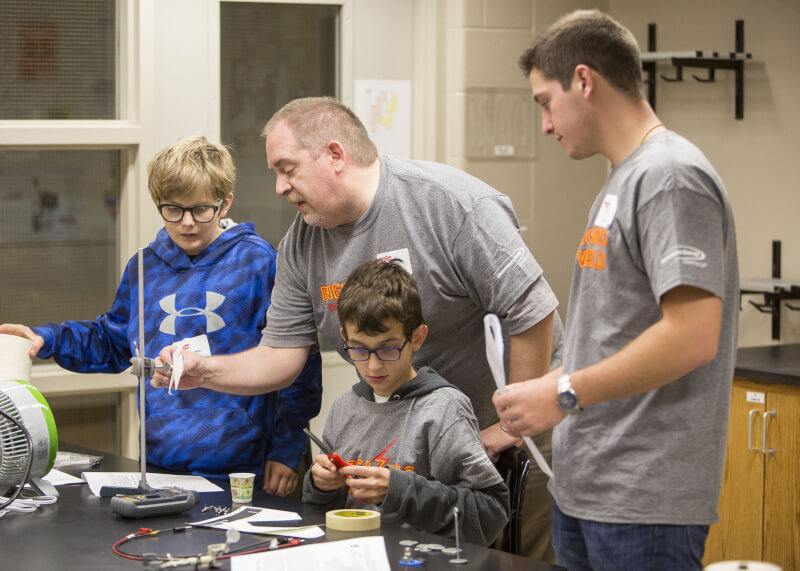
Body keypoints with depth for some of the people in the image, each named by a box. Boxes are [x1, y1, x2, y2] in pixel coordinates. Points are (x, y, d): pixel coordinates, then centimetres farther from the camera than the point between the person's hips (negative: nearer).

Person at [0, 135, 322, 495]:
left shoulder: (258, 263, -2)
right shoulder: (144, 268, 12)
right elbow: (114, 343, 26)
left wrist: (287, 448, -4)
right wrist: (48, 340, 11)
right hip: (158, 463, 4)